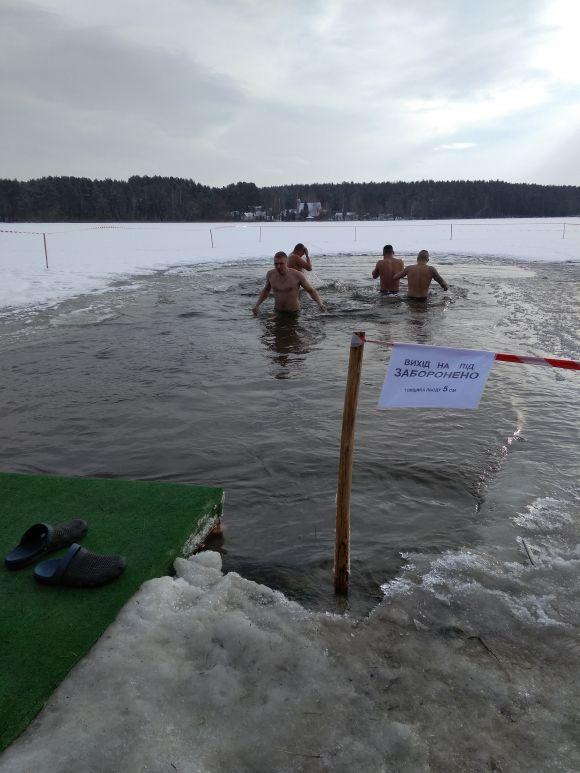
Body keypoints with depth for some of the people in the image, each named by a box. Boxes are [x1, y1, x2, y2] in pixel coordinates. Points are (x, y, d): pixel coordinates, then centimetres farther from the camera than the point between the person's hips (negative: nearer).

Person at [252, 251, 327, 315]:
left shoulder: (297, 275, -15)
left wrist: (320, 303, -23)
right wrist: (257, 305, 7)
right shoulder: (270, 274, -5)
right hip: (277, 312, 3)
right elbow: (266, 290, 16)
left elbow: (311, 291, -6)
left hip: (294, 312, -3)